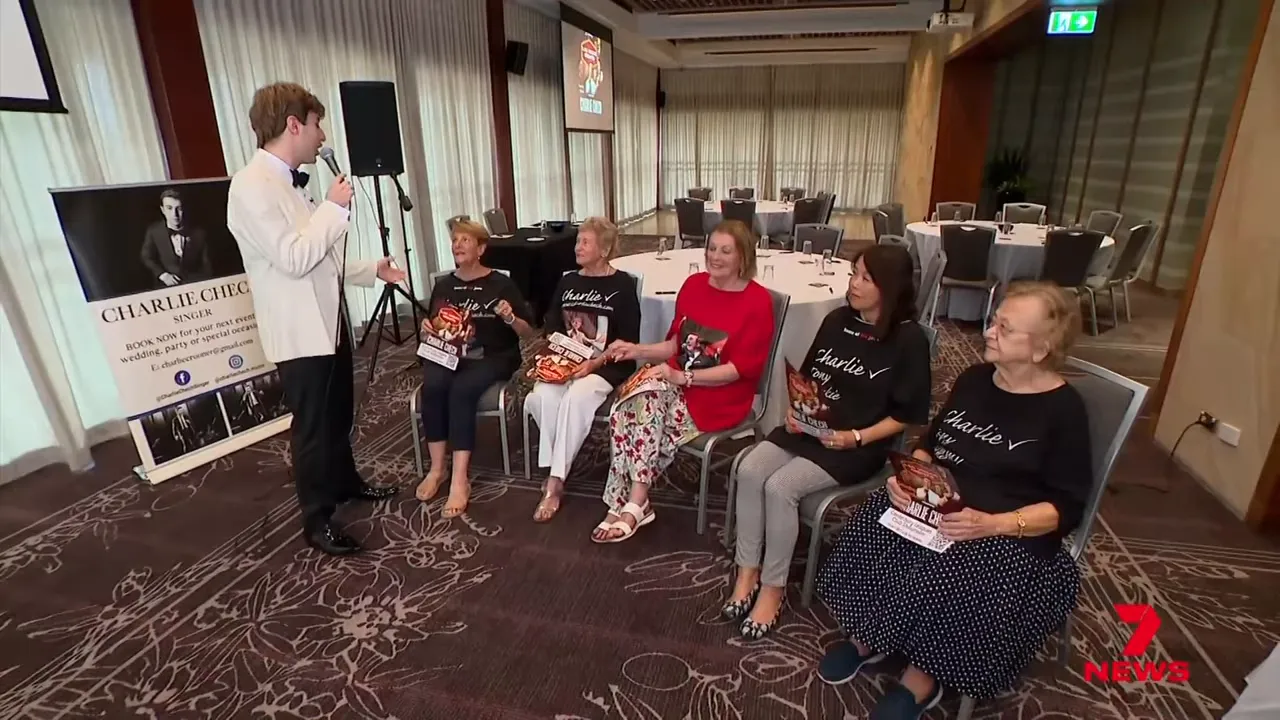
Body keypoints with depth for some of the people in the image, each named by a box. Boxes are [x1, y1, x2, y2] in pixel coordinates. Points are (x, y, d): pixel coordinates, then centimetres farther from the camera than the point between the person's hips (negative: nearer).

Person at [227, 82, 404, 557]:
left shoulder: (289, 181, 11)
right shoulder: (252, 187, -18)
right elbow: (295, 258, -26)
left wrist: (372, 270, 13)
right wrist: (335, 206, -18)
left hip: (329, 320, 9)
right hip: (299, 332, -9)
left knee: (339, 414, 22)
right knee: (313, 426, 3)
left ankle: (346, 482, 42)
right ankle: (317, 519, 20)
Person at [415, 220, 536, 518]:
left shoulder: (500, 284, 0)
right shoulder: (443, 285, 13)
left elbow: (528, 332, 0)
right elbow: (435, 329, 23)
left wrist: (510, 319, -20)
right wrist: (428, 328, 0)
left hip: (492, 358, -4)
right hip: (449, 355, 4)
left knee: (461, 389, -34)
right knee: (432, 386, -29)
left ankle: (460, 479, -29)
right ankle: (436, 469, -17)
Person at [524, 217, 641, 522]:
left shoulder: (622, 285, -3)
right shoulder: (567, 282, 14)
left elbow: (628, 342, -9)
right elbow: (551, 328, 15)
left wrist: (594, 364, -20)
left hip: (606, 367, -4)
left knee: (575, 398, -34)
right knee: (542, 396, -27)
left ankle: (554, 482, -23)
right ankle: (555, 472, -10)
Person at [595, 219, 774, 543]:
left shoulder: (758, 301, -9)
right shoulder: (693, 284, 8)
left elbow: (741, 368, -13)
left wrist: (682, 377, -21)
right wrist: (638, 350, -3)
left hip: (720, 396, -5)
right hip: (677, 382, 5)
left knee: (647, 400, -29)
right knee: (626, 409, -25)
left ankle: (631, 504, -17)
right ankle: (632, 504, -17)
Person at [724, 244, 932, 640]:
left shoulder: (909, 339, -9)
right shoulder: (837, 320, 7)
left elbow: (909, 415, -7)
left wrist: (856, 437, -18)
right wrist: (794, 410, -3)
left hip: (859, 447, -5)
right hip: (808, 428, 6)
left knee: (780, 487, -25)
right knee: (749, 470, -18)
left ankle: (773, 587, -5)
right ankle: (747, 572, -6)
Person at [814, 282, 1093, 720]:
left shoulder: (1063, 409, -8)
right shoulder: (973, 380, 9)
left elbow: (1066, 508, -9)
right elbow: (930, 443, 15)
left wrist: (993, 524, -26)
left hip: (1008, 532, -5)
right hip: (934, 502, 5)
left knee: (940, 575, -33)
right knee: (871, 526, -23)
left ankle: (922, 676, -4)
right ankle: (867, 637, -1)